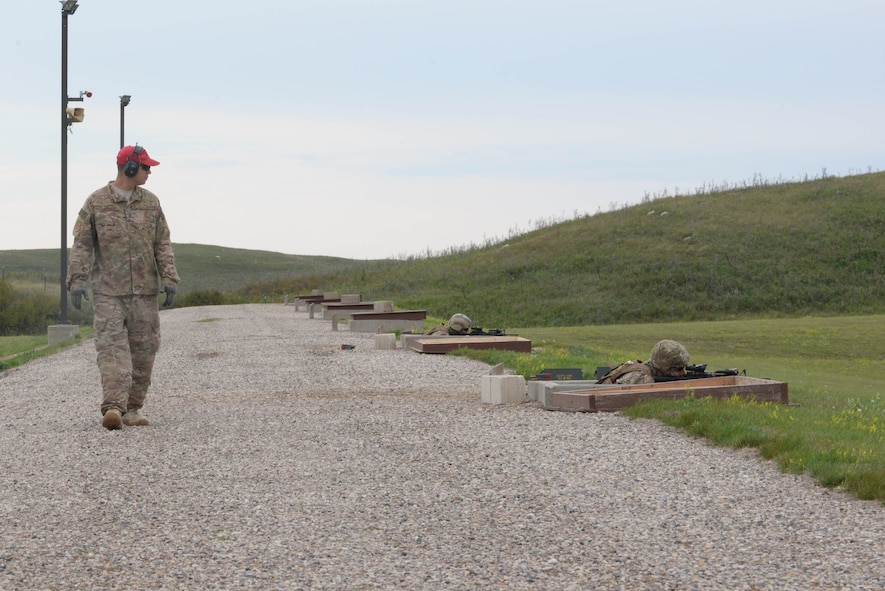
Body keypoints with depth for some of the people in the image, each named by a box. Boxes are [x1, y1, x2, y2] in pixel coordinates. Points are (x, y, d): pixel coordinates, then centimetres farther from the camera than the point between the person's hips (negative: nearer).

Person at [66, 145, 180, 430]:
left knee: (143, 349, 4)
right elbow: (81, 244, 0)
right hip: (108, 291, -3)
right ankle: (113, 407, -20)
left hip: (145, 290, 4)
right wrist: (76, 281, -8)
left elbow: (163, 243, 8)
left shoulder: (151, 202, 9)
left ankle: (133, 407, 14)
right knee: (112, 347, -13)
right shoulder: (96, 202, 1)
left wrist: (169, 278, -3)